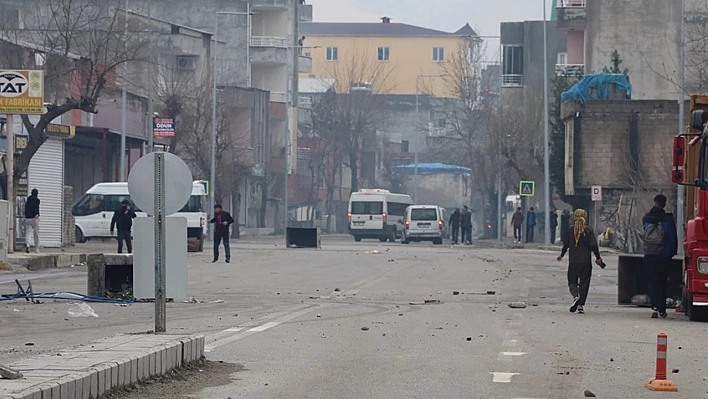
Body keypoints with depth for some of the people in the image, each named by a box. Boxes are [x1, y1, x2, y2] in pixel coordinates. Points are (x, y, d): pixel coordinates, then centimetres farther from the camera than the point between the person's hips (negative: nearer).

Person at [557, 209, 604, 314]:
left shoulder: (571, 230, -1)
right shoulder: (589, 230, -4)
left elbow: (566, 244, 5)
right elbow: (594, 245, -6)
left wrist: (562, 255, 21)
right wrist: (598, 258, 5)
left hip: (573, 261, 0)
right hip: (586, 262, 0)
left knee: (572, 281, 11)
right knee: (584, 283, 6)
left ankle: (575, 296, -18)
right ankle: (581, 305, 2)